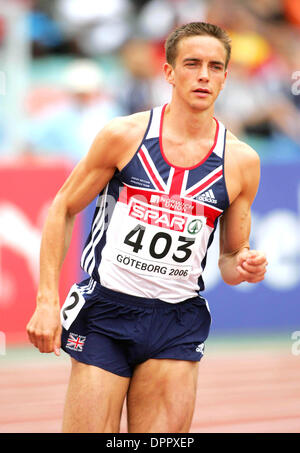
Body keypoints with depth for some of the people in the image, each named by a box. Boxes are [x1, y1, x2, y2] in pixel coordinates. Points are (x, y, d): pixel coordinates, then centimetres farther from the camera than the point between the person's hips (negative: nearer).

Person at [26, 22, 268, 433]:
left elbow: (230, 256, 12)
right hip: (105, 312, -2)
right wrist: (47, 300, -4)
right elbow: (63, 210, 3)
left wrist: (244, 266, -12)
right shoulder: (125, 135, -5)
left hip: (176, 325, 2)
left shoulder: (241, 161, 2)